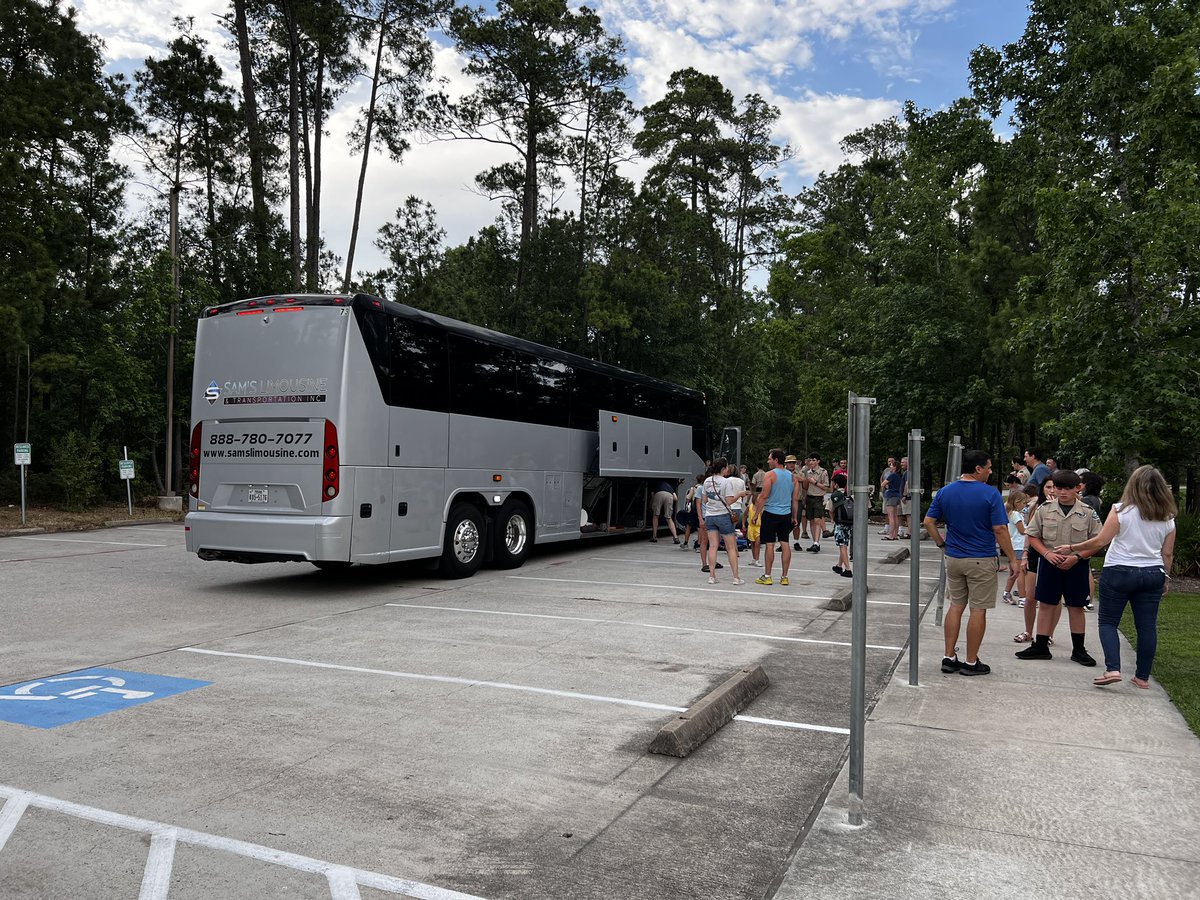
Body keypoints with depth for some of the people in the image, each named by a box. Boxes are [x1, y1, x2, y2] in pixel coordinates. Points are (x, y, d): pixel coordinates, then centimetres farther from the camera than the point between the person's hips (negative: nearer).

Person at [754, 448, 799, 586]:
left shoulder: (771, 475, -10)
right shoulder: (792, 476, 9)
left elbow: (764, 496, -14)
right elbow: (795, 499, 11)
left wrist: (756, 514, -9)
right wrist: (795, 517, 17)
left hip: (771, 513, -5)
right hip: (786, 514, 6)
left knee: (770, 544, -1)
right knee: (785, 544, 7)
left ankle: (767, 576, 3)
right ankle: (784, 577, 11)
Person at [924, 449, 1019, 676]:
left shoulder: (945, 492, 2)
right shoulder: (990, 494, -13)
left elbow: (928, 522, 1)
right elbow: (1000, 530, -14)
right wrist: (1012, 559, -7)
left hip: (953, 558, 5)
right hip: (981, 560, -5)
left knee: (956, 606, 14)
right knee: (978, 610, 4)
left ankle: (949, 657, 15)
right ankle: (971, 662, 10)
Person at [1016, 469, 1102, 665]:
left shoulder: (1088, 512, -2)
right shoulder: (1044, 509, 1)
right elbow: (1032, 535, 5)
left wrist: (1076, 557, -14)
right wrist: (1047, 553, -10)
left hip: (1076, 566, -1)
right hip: (1049, 563, 1)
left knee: (1076, 607, 8)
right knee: (1045, 605, 6)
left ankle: (1078, 649, 19)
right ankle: (1041, 646, 14)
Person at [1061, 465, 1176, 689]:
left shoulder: (1122, 510, -11)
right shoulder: (1167, 517, 3)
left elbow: (1100, 541, -14)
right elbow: (1167, 554, 8)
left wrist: (1071, 548, -4)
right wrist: (1165, 578, 20)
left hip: (1119, 572, -4)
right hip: (1152, 574, 4)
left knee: (1108, 622, 5)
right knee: (1147, 626, 10)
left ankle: (1112, 669, -9)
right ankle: (1142, 677, 17)